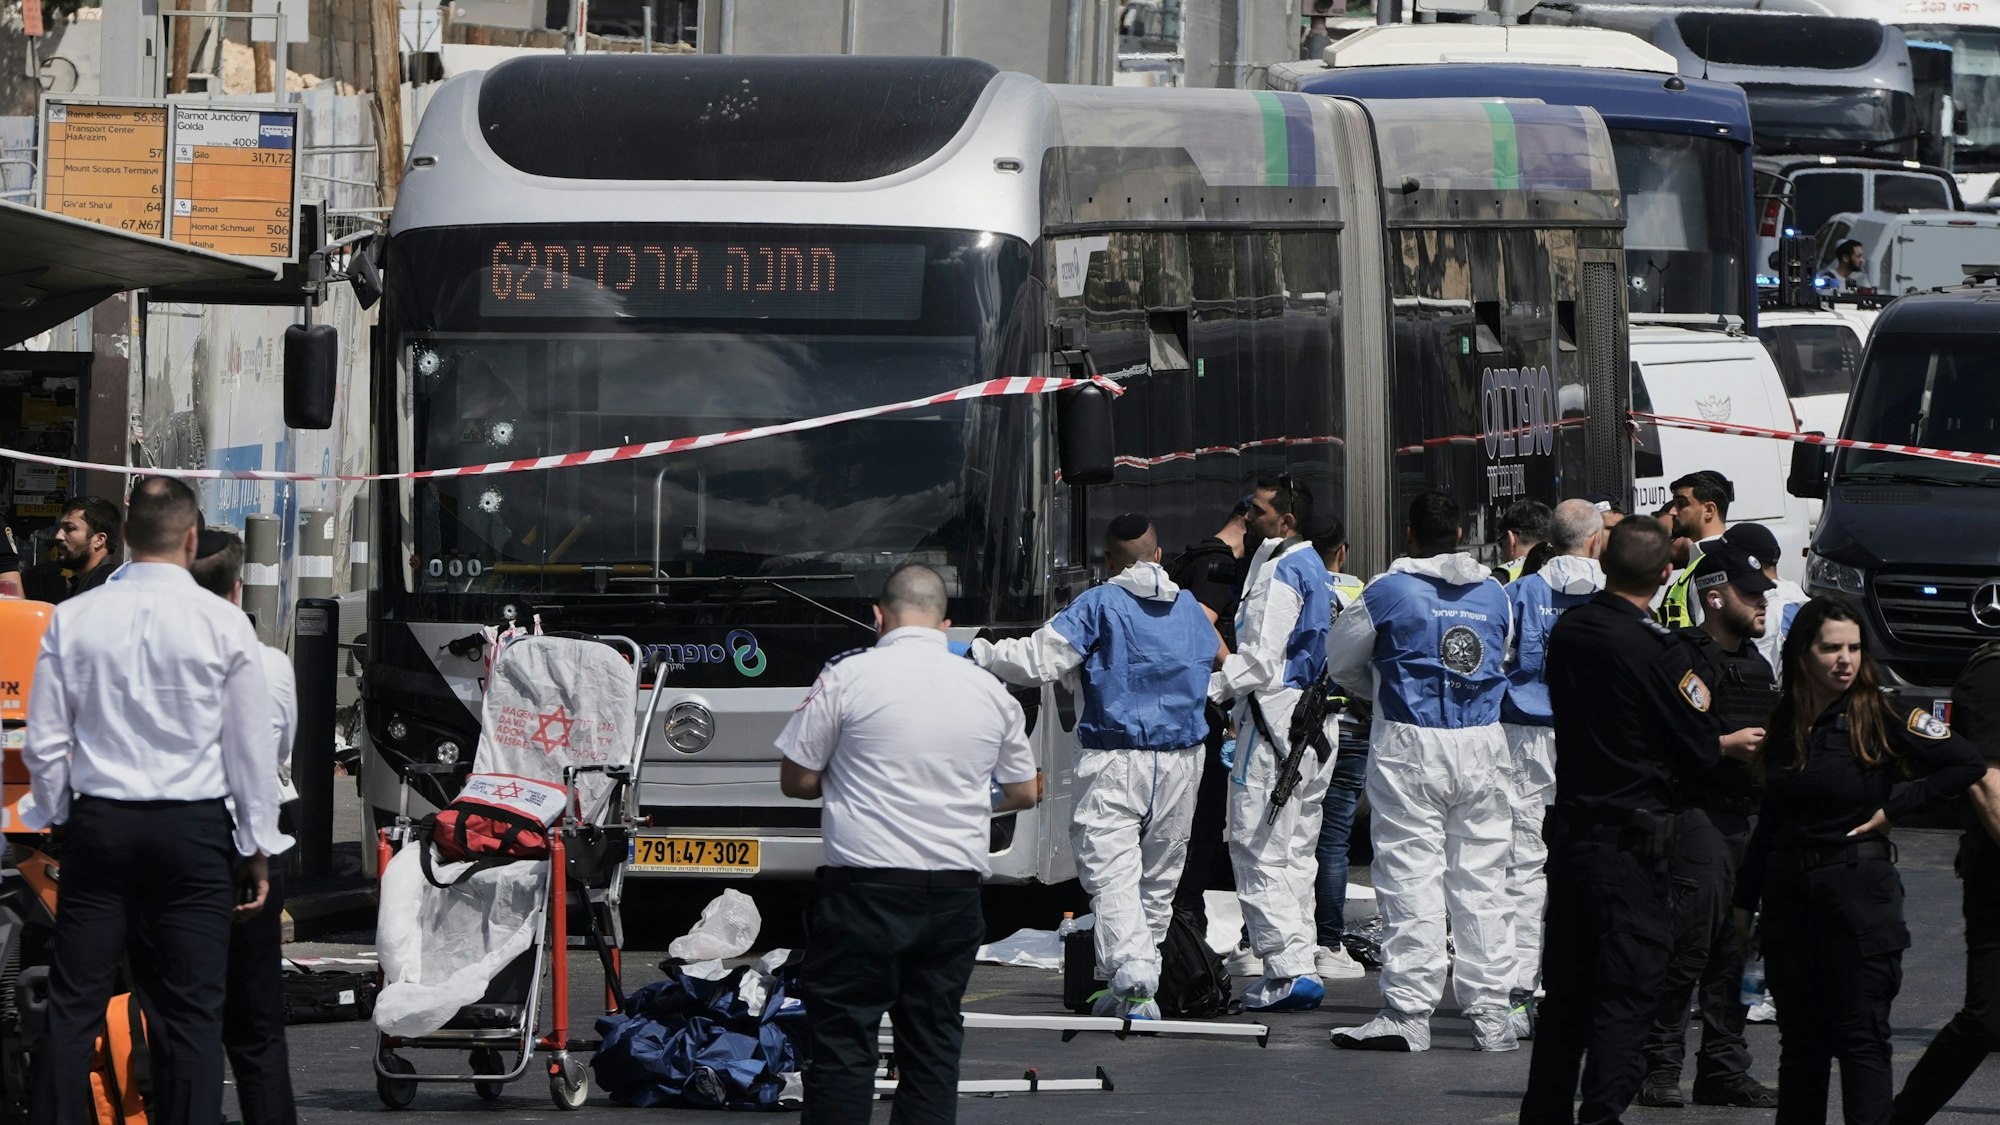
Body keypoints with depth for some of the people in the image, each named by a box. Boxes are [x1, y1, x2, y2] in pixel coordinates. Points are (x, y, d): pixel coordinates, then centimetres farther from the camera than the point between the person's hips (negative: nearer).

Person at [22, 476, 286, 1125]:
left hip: (97, 824, 1)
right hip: (193, 828, -1)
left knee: (73, 1008, 3)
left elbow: (45, 743, 2)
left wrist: (55, 821, 16)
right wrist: (257, 847, 7)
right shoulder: (224, 626, -5)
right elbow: (251, 749, -1)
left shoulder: (73, 620, 0)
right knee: (191, 1012, 0)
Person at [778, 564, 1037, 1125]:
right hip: (956, 886, 4)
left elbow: (796, 780, -1)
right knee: (934, 1044, 8)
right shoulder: (989, 690, 7)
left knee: (842, 1038, -1)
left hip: (864, 885, -4)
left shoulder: (847, 677, -6)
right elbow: (1023, 792, 18)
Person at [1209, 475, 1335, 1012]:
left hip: (1275, 716, -10)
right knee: (1295, 850, 13)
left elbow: (1261, 660, -19)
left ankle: (1291, 966, -15)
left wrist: (1207, 690, -12)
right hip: (1313, 722, 10)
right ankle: (1300, 964, 14)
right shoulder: (1311, 567, 17)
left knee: (1258, 847, -9)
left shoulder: (1280, 571, -13)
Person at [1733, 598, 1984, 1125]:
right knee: (1800, 1039, 10)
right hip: (1789, 893, 5)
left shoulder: (1880, 719, -7)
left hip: (1858, 891, -5)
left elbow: (1967, 765, -10)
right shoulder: (1786, 722, 8)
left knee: (1860, 1037, -7)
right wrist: (1745, 899, 16)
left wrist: (1894, 807, -10)